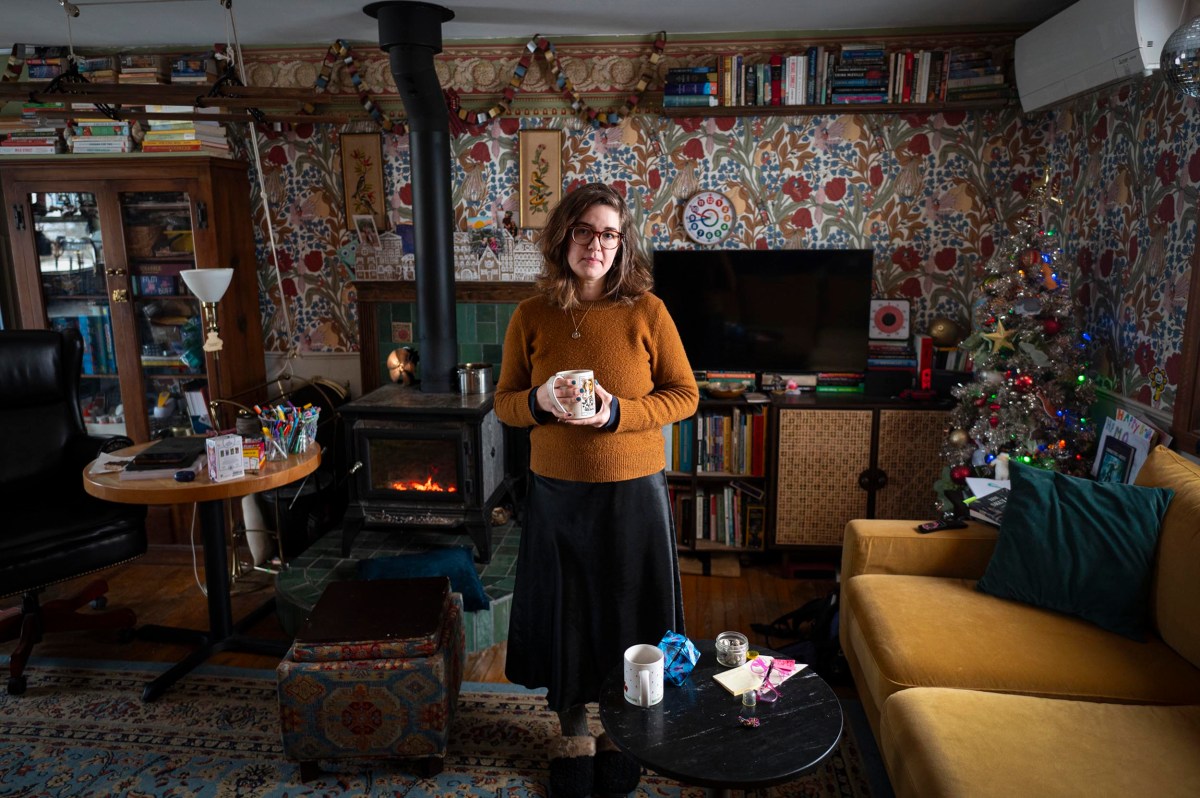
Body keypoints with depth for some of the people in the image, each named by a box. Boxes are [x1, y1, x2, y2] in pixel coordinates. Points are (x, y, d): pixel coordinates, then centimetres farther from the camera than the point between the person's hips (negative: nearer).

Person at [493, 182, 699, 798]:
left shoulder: (645, 311, -6)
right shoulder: (531, 316, -2)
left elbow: (684, 395, -3)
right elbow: (504, 403, 5)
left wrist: (617, 413, -18)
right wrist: (540, 402, -18)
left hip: (633, 491, -1)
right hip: (556, 493, 1)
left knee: (628, 614, 12)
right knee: (564, 614, 14)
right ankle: (572, 734, 38)